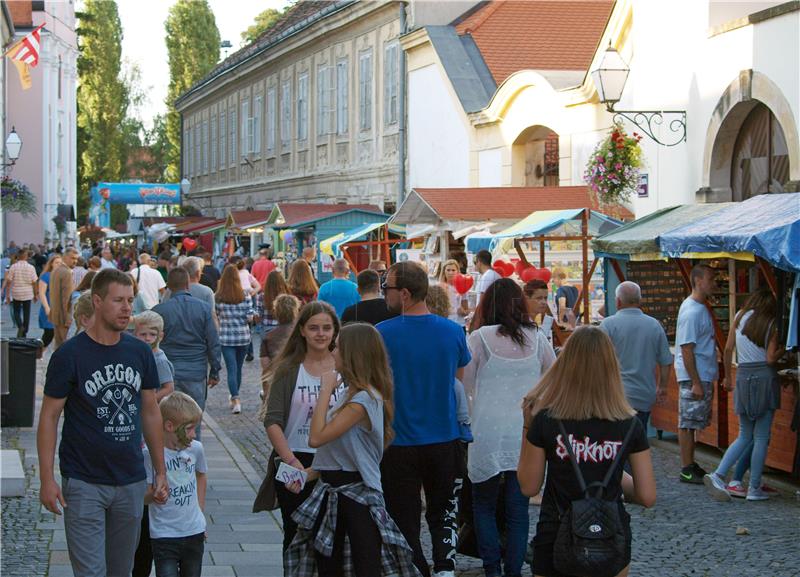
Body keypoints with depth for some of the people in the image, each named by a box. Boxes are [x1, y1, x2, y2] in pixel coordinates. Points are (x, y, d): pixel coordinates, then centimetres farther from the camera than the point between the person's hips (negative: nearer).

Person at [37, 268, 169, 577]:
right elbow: (49, 417, -6)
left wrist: (160, 471, 11)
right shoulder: (70, 355, -9)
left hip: (130, 482, 5)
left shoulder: (140, 352, 5)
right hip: (84, 482, -5)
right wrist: (47, 479, -11)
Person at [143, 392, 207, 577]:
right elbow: (143, 497, -13)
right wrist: (154, 495, -35)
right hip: (164, 536, -5)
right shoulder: (150, 454, -16)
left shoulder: (196, 449, -1)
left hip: (195, 532, 5)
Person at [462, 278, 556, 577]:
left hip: (489, 435, -2)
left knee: (484, 505, 13)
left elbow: (464, 386, 1)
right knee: (518, 510, 9)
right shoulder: (537, 338, 2)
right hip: (527, 435, 2)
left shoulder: (479, 338, -6)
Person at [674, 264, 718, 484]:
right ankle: (687, 470, 0)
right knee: (687, 423, -4)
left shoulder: (701, 308, 13)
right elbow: (686, 349, -21)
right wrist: (696, 382, -22)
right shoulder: (691, 312, -18)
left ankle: (691, 465, 22)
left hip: (703, 376, 10)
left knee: (693, 423, 15)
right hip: (693, 377, -10)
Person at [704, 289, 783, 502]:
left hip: (743, 376, 4)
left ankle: (717, 475, -5)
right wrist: (782, 350, 11)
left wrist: (727, 376, 17)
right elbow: (771, 358, -8)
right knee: (761, 438, 2)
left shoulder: (740, 317, 7)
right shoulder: (771, 325, -2)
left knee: (744, 437, 13)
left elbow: (728, 349, 7)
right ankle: (754, 488, 1)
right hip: (765, 377, -4)